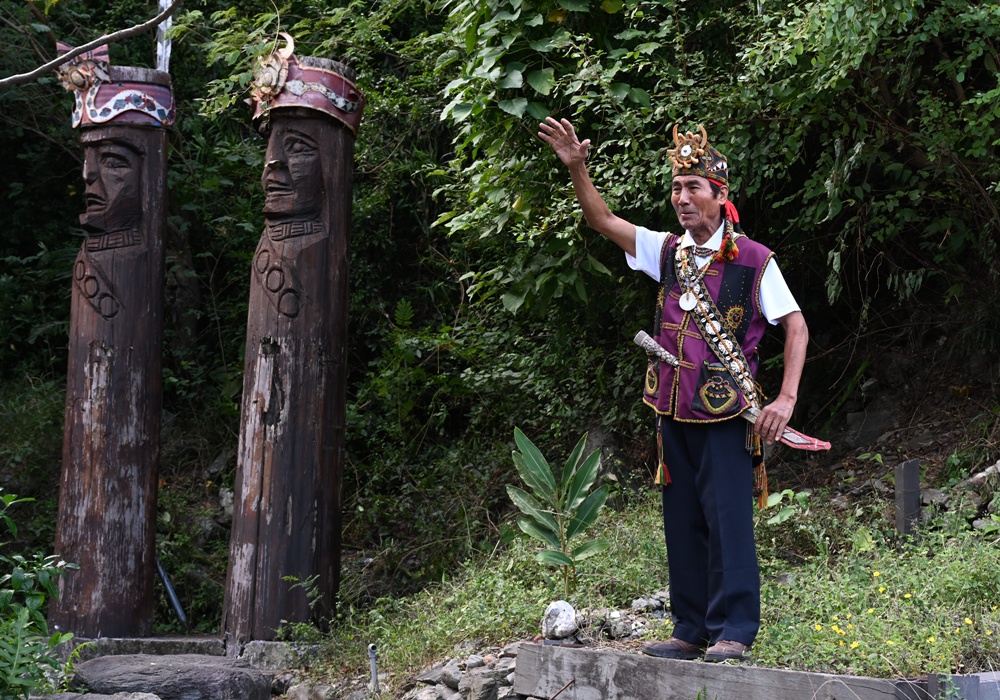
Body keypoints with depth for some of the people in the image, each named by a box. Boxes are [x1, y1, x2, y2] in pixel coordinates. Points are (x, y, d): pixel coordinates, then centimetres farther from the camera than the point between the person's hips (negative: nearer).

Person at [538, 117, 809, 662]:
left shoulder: (753, 260, -6)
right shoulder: (666, 251, 9)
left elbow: (795, 326, -4)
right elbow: (603, 221, 11)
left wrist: (785, 400, -12)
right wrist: (576, 168, -4)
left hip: (727, 412, -6)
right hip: (674, 410, 6)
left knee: (727, 518, -6)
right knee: (682, 522, 9)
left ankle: (734, 631, 2)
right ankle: (691, 630, 17)